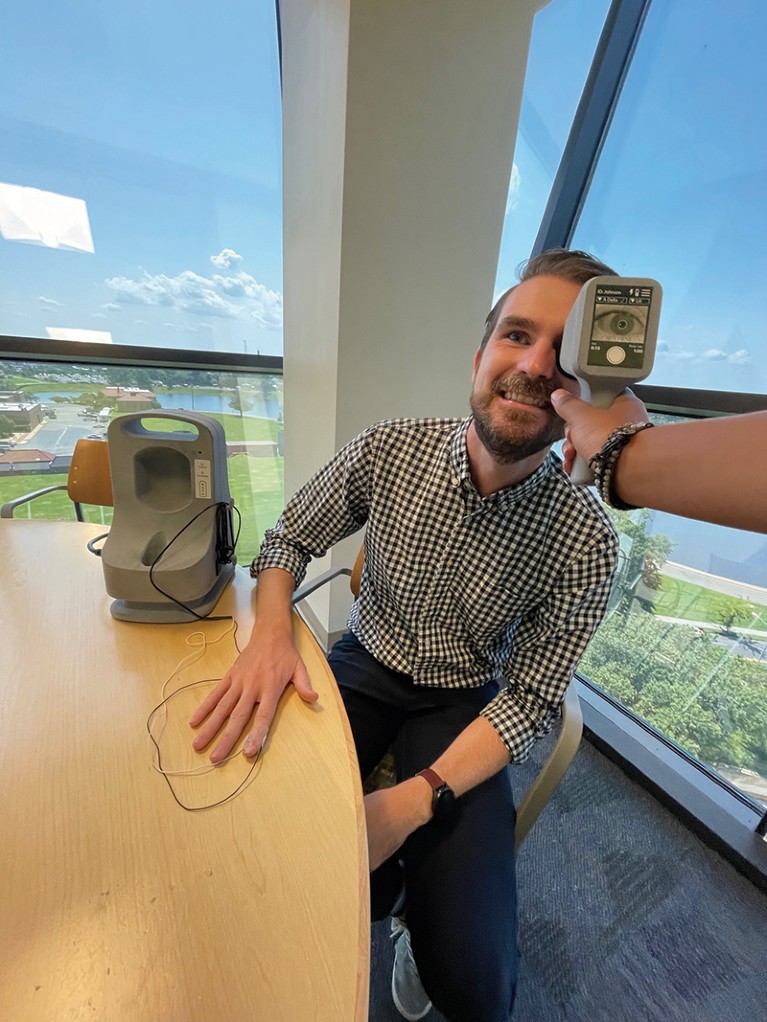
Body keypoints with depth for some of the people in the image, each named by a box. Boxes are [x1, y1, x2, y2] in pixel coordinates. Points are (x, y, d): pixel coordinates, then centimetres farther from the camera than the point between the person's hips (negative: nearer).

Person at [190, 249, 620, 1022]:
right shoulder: (389, 449, -15)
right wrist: (272, 632, -25)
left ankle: (410, 903, 25)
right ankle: (387, 888, 16)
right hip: (364, 665, 2)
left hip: (464, 703, -1)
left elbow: (529, 701, -12)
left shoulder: (585, 544, -19)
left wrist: (413, 800, -25)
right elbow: (289, 538, -4)